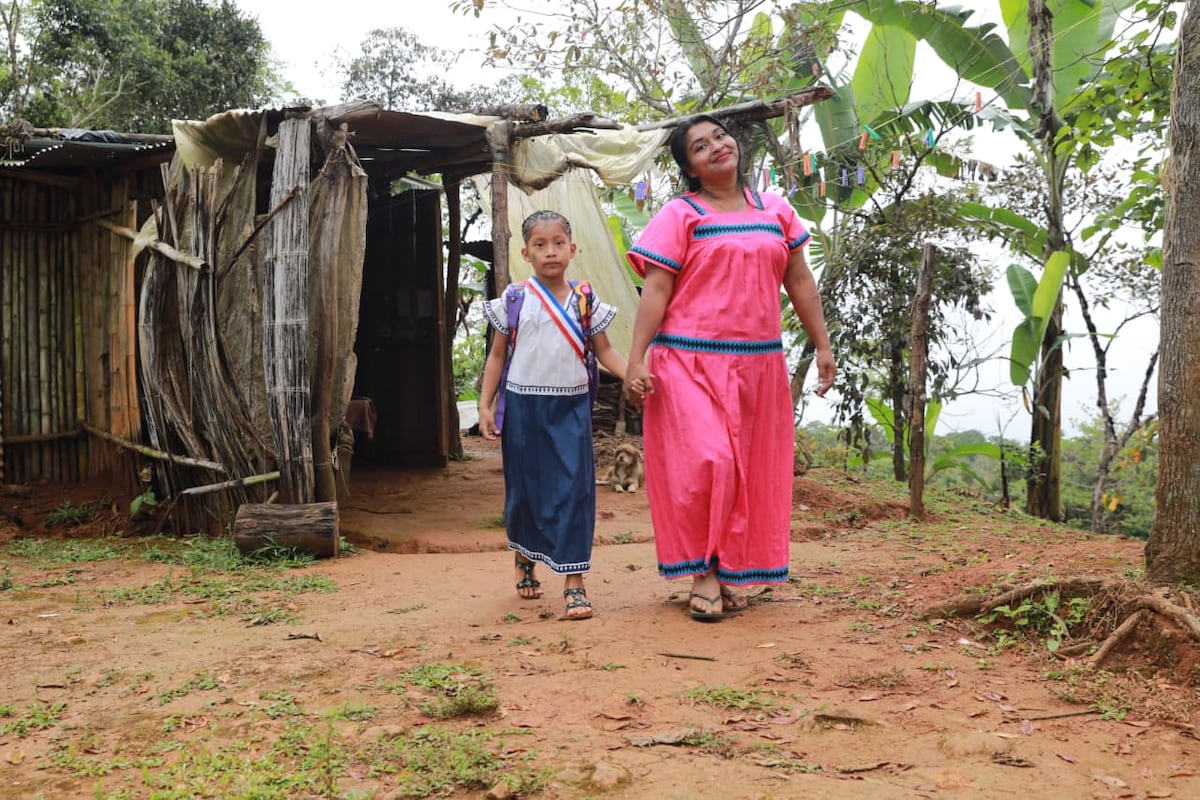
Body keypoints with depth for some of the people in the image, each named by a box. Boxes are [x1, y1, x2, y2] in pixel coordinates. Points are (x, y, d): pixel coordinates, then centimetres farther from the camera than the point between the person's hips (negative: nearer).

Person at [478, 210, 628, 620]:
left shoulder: (584, 299, 4)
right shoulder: (515, 299, 1)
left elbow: (604, 350, 4)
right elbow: (498, 355, 6)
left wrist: (633, 374, -15)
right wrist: (485, 405, 0)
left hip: (571, 407, 0)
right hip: (524, 405, 0)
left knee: (574, 489, -5)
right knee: (526, 488, 11)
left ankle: (574, 582, -1)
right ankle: (524, 561, 36)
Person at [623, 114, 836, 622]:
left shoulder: (775, 211, 13)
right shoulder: (680, 216, -1)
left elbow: (799, 281, 16)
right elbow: (655, 292, -6)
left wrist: (822, 346, 13)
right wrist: (636, 361, -14)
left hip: (759, 365, 5)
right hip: (691, 362, -4)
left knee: (751, 471, 7)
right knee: (702, 461, -12)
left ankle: (732, 571, 21)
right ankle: (702, 574, 4)